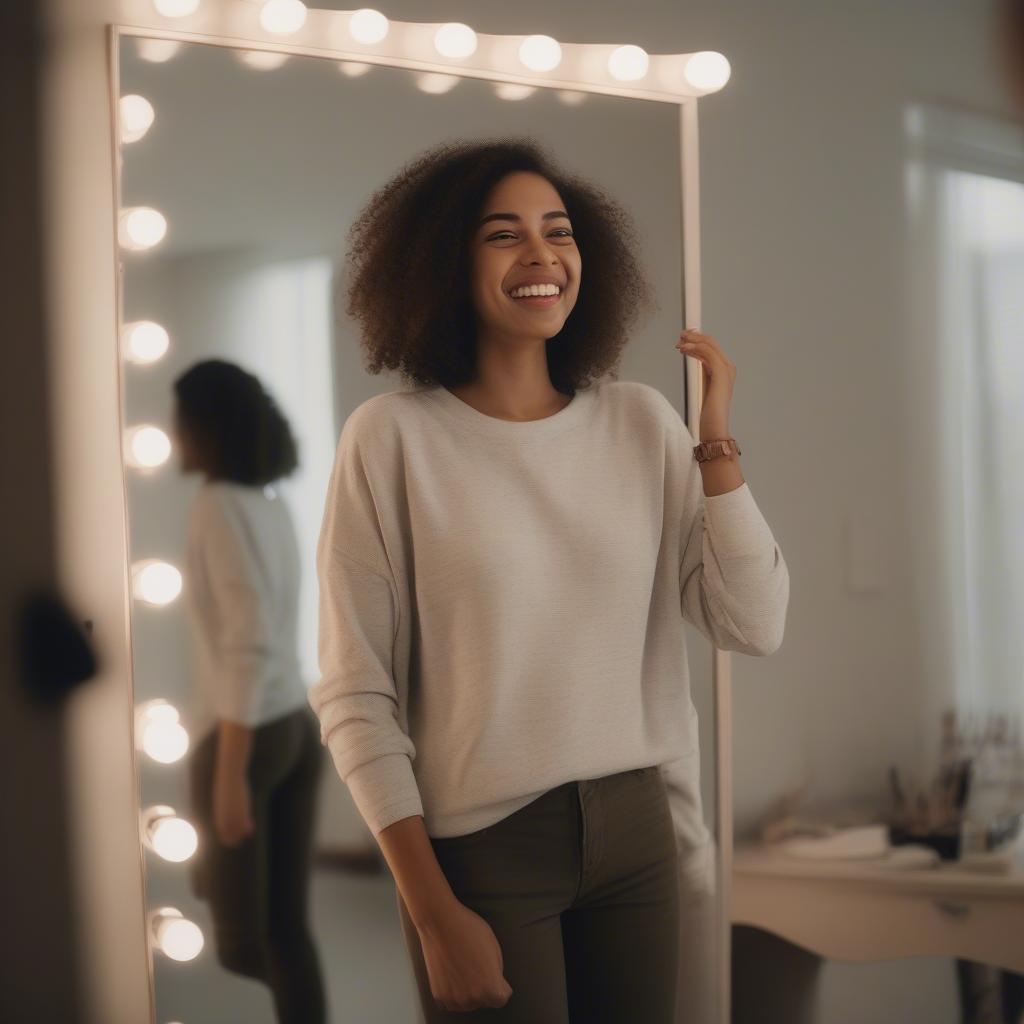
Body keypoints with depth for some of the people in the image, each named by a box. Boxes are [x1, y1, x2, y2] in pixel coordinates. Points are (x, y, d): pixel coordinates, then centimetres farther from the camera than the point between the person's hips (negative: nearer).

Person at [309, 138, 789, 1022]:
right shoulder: (393, 437, -7)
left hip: (638, 828, 4)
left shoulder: (642, 421, 3)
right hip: (481, 849, -4)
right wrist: (434, 914, -10)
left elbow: (755, 626, -1)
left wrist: (717, 438, -6)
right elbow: (354, 694, -8)